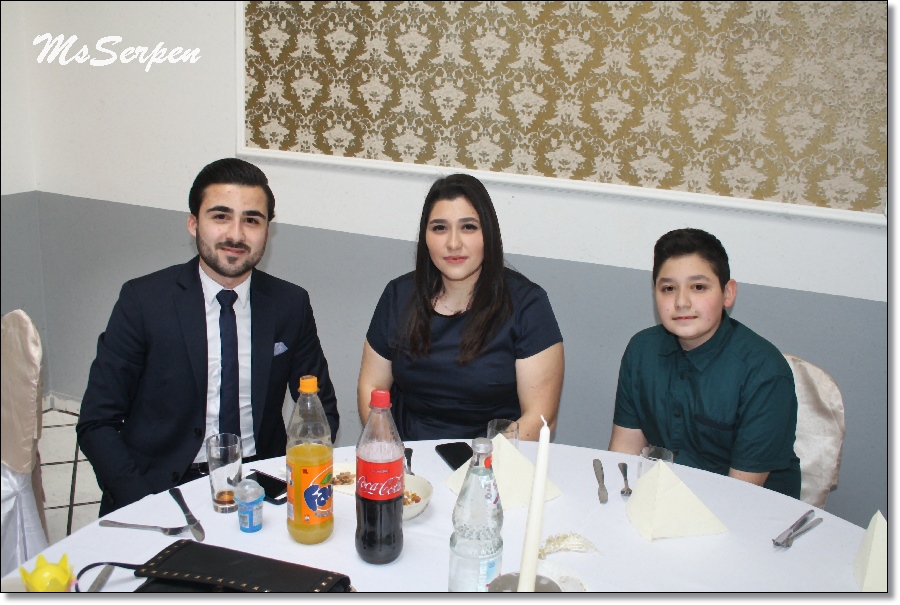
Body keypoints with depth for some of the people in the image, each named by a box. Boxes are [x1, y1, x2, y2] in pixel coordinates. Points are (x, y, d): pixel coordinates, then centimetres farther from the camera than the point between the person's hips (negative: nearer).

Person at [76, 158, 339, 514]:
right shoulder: (143, 301, -5)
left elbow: (322, 411, 10)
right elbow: (97, 424, -3)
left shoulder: (290, 305, 2)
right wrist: (144, 507, -17)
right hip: (162, 490, -2)